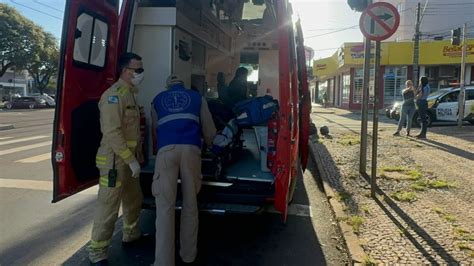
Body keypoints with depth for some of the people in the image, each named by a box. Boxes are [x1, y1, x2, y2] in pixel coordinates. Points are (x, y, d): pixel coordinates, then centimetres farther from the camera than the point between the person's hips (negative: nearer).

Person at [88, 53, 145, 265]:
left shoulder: (130, 94, 14)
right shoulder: (114, 95, -17)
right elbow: (112, 132, -24)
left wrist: (138, 155, 20)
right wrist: (131, 160, -22)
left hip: (129, 159, 10)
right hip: (114, 160, -10)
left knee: (134, 199, 21)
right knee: (108, 206, -2)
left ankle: (131, 234, 41)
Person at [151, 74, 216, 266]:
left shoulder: (158, 99, 27)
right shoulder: (197, 97, 25)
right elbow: (209, 128, 27)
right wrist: (209, 144, 49)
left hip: (166, 149, 0)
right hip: (191, 149, 1)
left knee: (165, 206, -2)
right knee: (190, 204, 12)